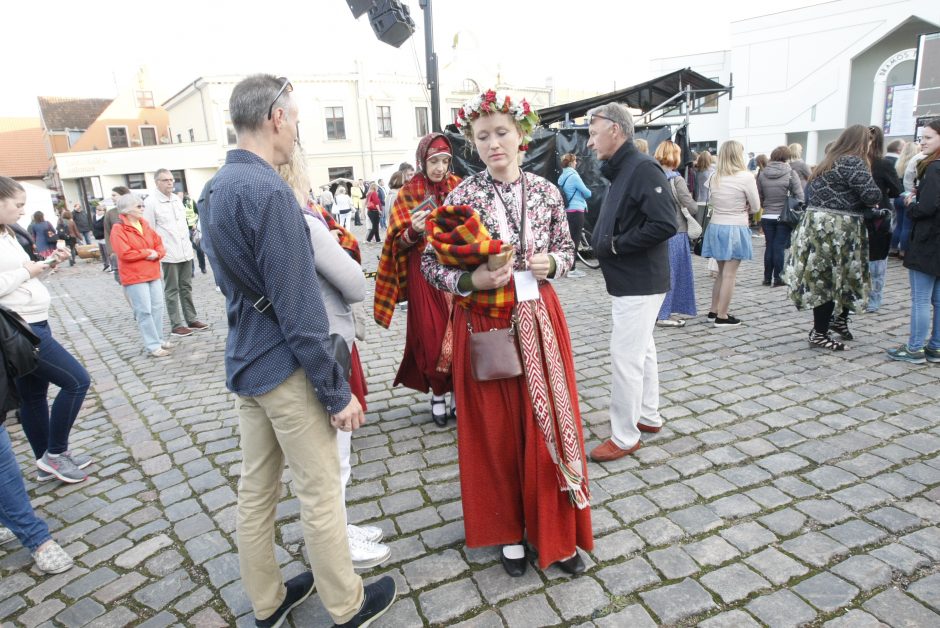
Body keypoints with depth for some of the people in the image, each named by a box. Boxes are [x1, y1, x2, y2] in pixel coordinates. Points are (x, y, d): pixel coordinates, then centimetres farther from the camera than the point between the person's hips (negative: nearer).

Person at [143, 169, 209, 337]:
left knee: (186, 288, 12)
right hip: (169, 254, -6)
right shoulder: (151, 202, -9)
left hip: (185, 252, 6)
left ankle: (191, 320, 20)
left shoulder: (177, 199, 11)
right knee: (172, 290, 2)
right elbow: (149, 230, -10)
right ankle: (176, 325, 8)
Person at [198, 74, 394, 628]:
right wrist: (337, 391, -17)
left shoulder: (215, 188, 8)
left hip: (244, 363, 9)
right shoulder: (269, 191, -21)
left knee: (256, 490, 18)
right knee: (321, 494, 6)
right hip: (285, 367, -9)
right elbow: (298, 307, -23)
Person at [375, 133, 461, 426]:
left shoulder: (459, 187, 6)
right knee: (431, 337, 3)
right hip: (424, 275, -1)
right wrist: (414, 231, -21)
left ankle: (459, 391, 20)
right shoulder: (408, 194, 1)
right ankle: (437, 394, 21)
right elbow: (399, 244, -2)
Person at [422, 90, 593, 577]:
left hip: (539, 321, 2)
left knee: (547, 426, 9)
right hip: (484, 326, -2)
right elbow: (430, 261, -4)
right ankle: (508, 530, 31)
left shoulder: (546, 192, 2)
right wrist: (470, 280, -21)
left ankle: (554, 531, 29)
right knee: (495, 431, 9)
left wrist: (551, 262, -9)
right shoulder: (463, 196, -5)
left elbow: (568, 249, 13)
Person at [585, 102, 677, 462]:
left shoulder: (643, 169, -17)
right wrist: (600, 239, -1)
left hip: (639, 284, -10)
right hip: (629, 281, 10)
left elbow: (665, 225, -26)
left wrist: (614, 245, -20)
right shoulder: (620, 171, 12)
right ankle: (648, 416, 35)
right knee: (643, 350, 19)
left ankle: (625, 437, 9)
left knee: (625, 358, -4)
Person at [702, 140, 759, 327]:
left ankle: (714, 311, 24)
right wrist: (742, 210, 13)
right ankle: (722, 317, 5)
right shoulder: (746, 177, -13)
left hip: (715, 227, 6)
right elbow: (755, 207, -4)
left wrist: (726, 210, 9)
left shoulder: (714, 177, 2)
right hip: (735, 229, -5)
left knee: (721, 272, 18)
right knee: (729, 274, 1)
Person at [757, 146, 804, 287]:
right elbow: (799, 196, -8)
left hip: (767, 216, 3)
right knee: (780, 247, 1)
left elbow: (759, 197, 5)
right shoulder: (791, 173, -7)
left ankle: (767, 277, 14)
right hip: (784, 217, -3)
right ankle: (777, 278, 6)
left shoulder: (762, 174, 3)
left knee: (769, 247, 9)